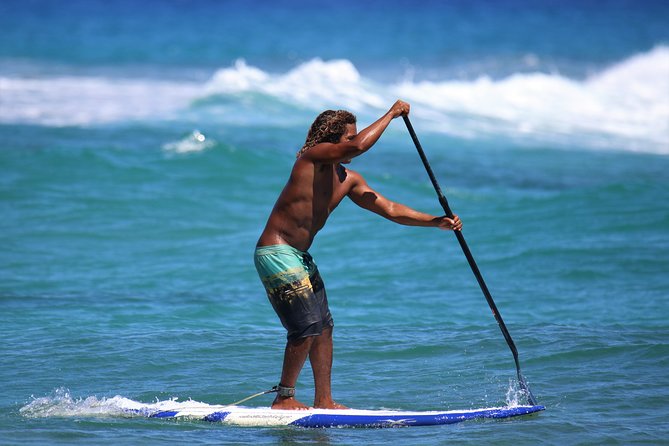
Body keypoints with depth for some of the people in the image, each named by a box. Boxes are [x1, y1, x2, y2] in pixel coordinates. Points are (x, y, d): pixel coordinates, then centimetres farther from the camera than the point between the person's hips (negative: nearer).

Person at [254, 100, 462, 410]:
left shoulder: (348, 180, 11)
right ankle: (283, 399, -3)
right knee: (307, 327, -12)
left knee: (323, 327, 10)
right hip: (275, 253, -10)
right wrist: (391, 114, -18)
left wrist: (437, 222, 2)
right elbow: (358, 146, -30)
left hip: (299, 257, 10)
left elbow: (390, 210, 11)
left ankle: (323, 401, 16)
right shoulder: (315, 156, -14)